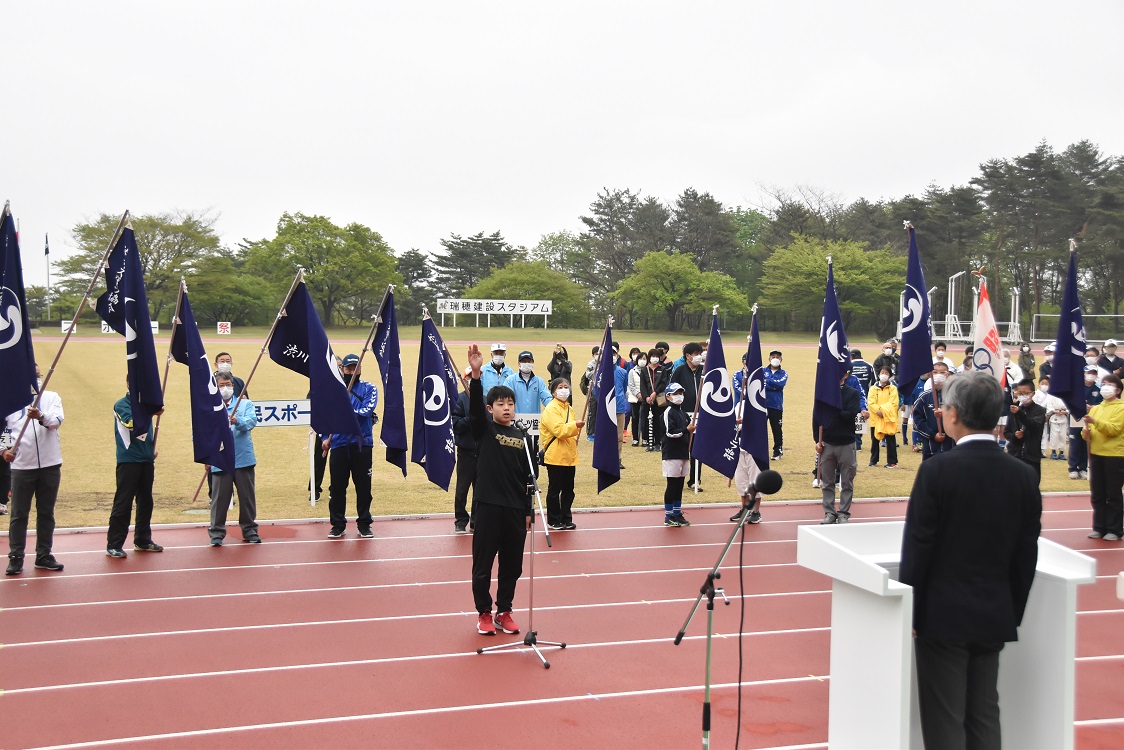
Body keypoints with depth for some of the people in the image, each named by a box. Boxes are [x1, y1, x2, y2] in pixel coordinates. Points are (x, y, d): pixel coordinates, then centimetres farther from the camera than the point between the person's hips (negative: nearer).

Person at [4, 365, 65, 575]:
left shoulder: (51, 397, 3)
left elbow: (57, 420, -14)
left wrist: (41, 416, -35)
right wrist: (4, 449, -10)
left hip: (50, 464, 1)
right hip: (21, 466, -1)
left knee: (46, 512, 9)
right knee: (18, 514, 3)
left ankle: (44, 555, 19)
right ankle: (15, 558, 10)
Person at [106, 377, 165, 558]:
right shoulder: (122, 405, -5)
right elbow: (131, 422, -24)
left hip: (146, 461, 7)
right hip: (128, 461, -6)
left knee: (146, 502, 11)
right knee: (123, 503, -7)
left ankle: (143, 540, 22)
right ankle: (114, 545, -3)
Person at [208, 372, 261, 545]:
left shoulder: (245, 404, 11)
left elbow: (251, 420, -9)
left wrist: (237, 421, -30)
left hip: (243, 458, 1)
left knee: (247, 496, 7)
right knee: (219, 498, 0)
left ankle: (249, 530, 19)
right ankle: (217, 533, 10)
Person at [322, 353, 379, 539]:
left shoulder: (369, 389, 5)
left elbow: (367, 410, -12)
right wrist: (325, 438, -3)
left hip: (362, 443, -1)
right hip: (339, 445, 2)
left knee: (363, 486, 3)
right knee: (337, 486, 5)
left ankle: (364, 524, 15)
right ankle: (338, 525, 15)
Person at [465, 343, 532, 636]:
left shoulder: (521, 437, 9)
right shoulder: (483, 429, -1)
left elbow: (527, 477, 11)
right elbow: (475, 406, -21)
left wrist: (528, 511, 9)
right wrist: (476, 374, -36)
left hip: (515, 510, 4)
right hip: (488, 506, -3)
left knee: (512, 565, 11)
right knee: (483, 565, 4)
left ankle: (504, 612, 25)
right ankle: (484, 613, 20)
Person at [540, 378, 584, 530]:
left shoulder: (569, 409, 14)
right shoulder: (551, 409, -11)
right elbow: (559, 430, -22)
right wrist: (575, 425, -33)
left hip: (570, 457, 7)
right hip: (555, 457, -7)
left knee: (568, 490, 11)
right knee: (554, 490, 2)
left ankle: (566, 519, 20)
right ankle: (553, 520, 11)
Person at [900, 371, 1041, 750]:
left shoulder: (937, 470, -15)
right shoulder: (1023, 475, -1)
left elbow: (917, 549, -12)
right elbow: (1026, 556, 5)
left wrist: (910, 615, -2)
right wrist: (1012, 614, 15)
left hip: (943, 615, -5)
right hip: (995, 616, 5)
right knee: (985, 716, 14)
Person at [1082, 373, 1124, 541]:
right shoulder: (1095, 408, 16)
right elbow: (1089, 430, 16)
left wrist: (1095, 421, -29)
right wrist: (1086, 433, -7)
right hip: (1096, 454, 6)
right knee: (1097, 495, 8)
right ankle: (1099, 527, 16)